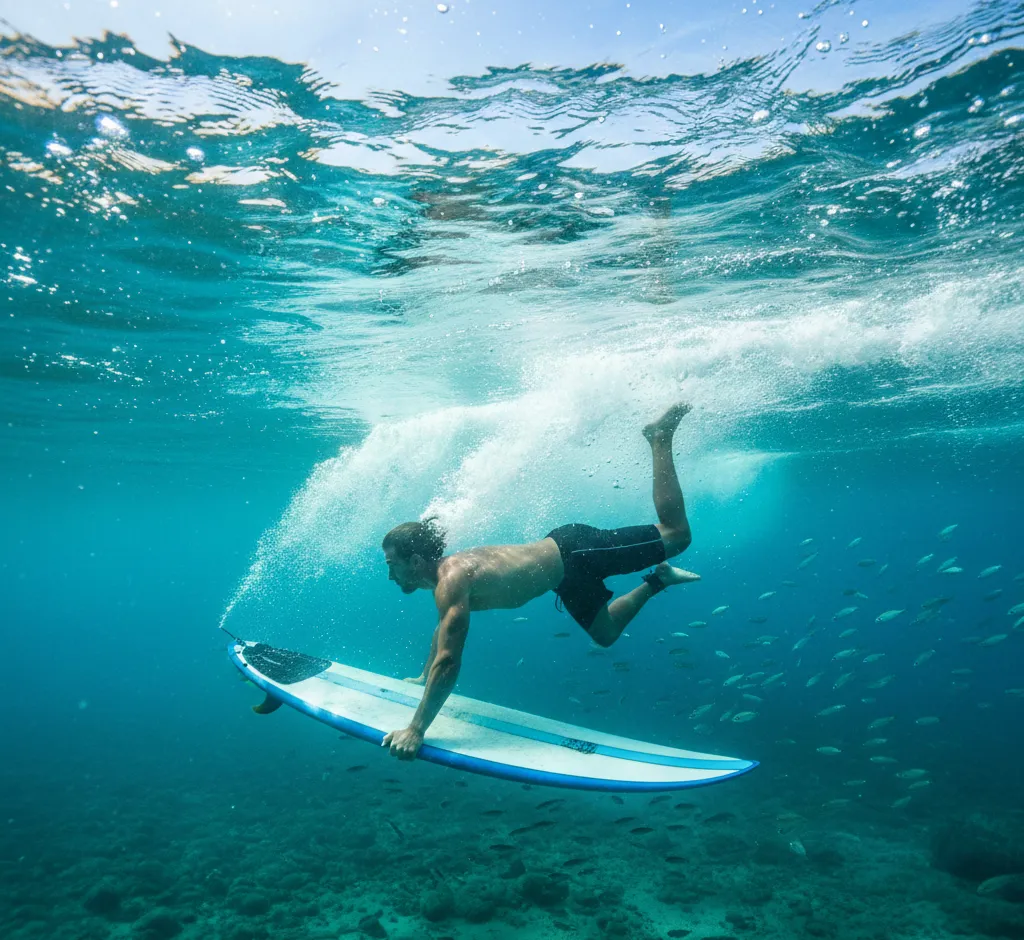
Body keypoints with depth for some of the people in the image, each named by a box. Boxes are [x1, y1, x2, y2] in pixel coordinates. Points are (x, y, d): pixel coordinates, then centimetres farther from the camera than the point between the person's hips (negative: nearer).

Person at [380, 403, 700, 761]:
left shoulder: (451, 581, -26)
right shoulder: (444, 575, 3)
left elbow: (448, 663, -32)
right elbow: (443, 630, 23)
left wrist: (415, 730, -29)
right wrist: (424, 677, 34)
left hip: (574, 552, -8)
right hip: (566, 575, 8)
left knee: (676, 534, 2)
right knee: (606, 635, 23)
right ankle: (658, 581, 32)